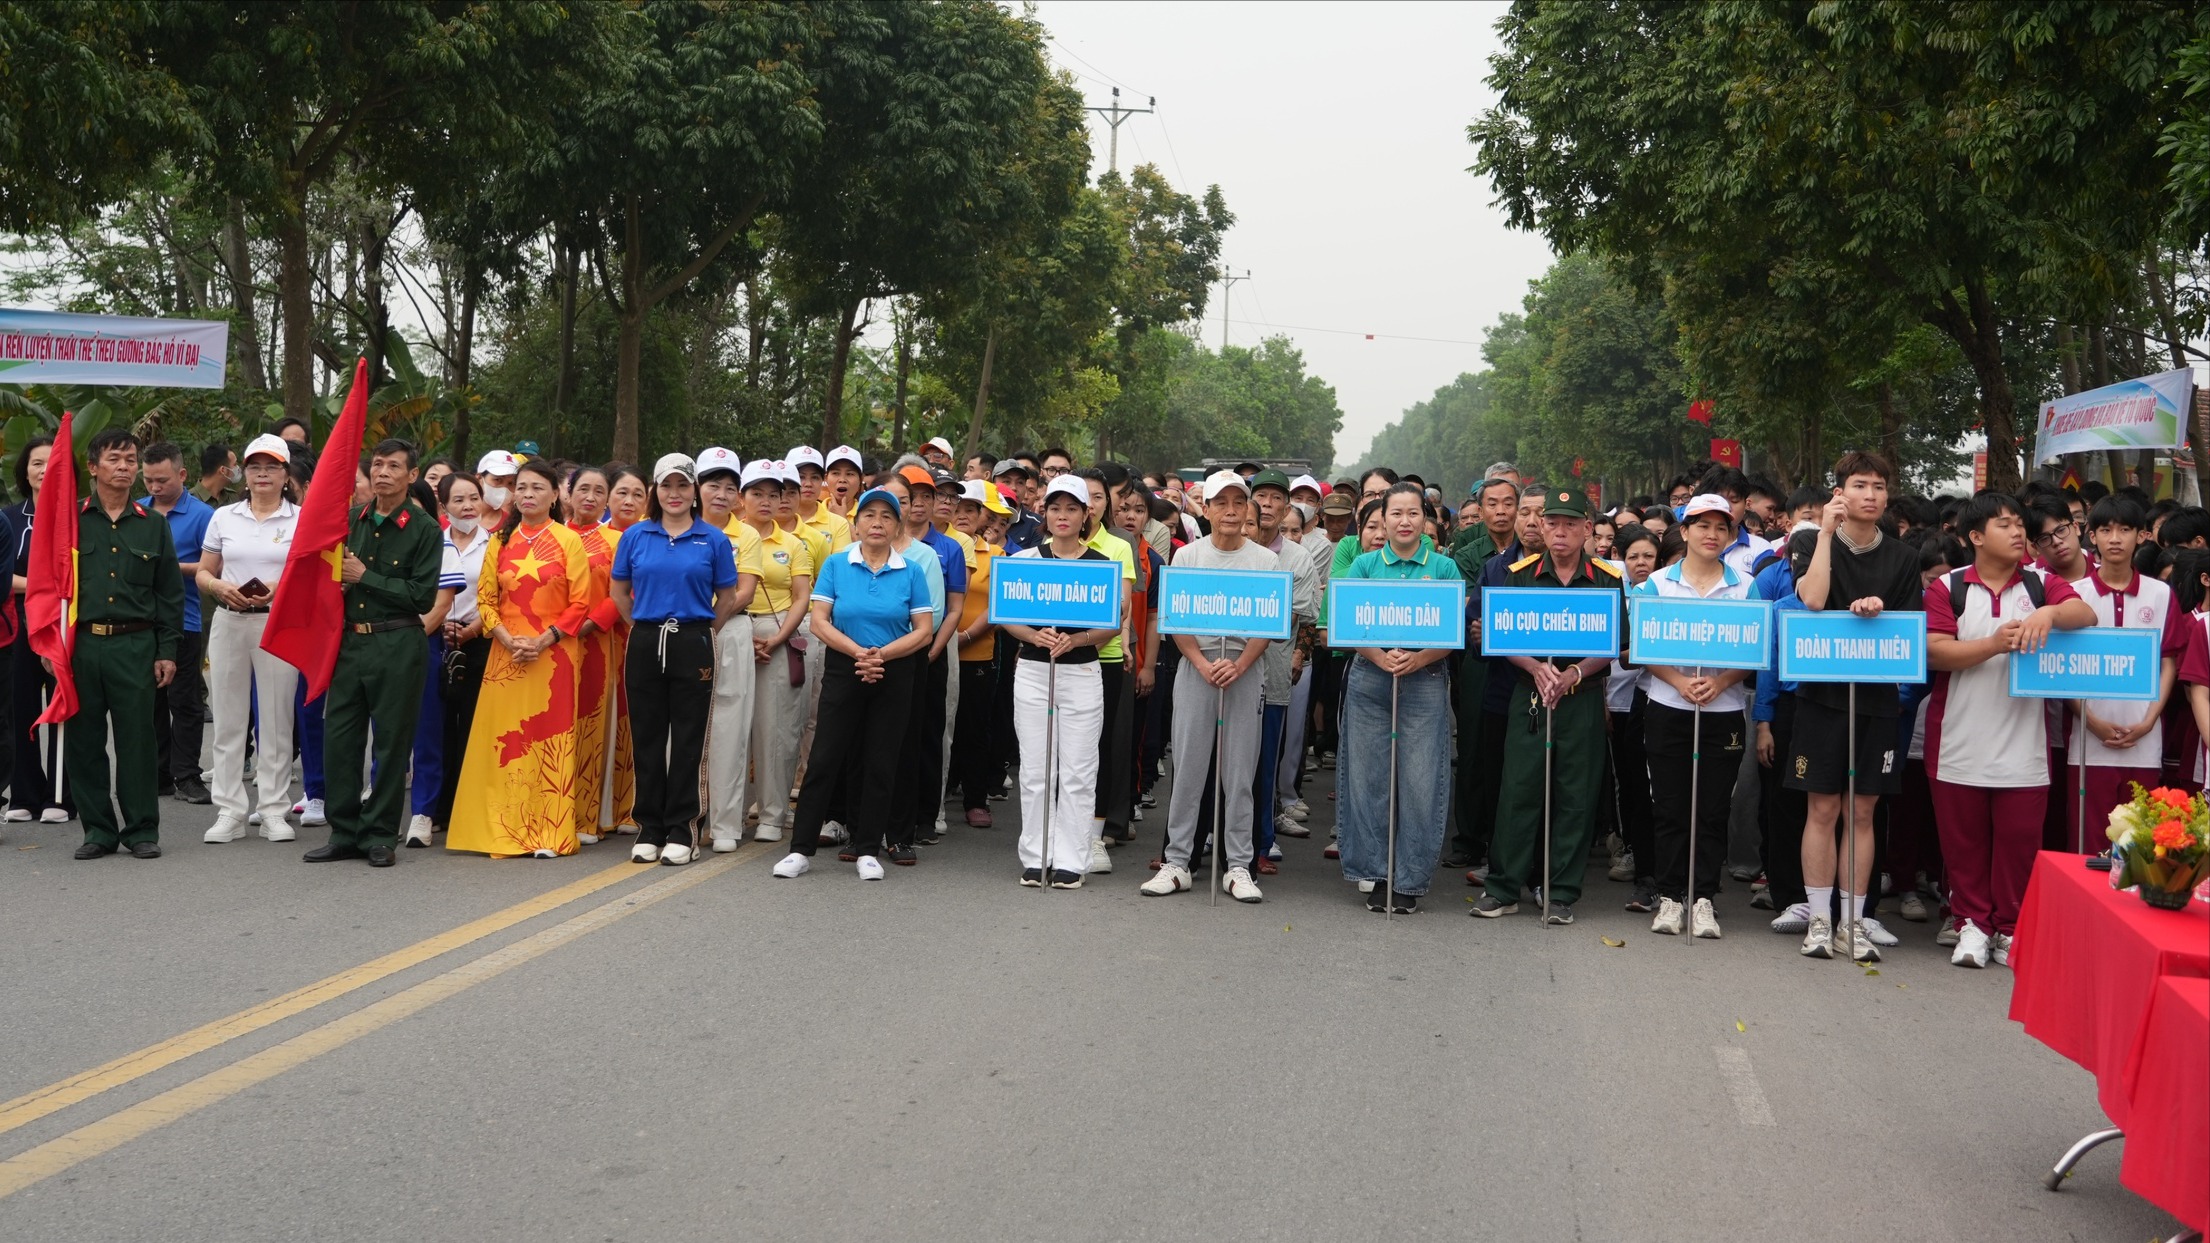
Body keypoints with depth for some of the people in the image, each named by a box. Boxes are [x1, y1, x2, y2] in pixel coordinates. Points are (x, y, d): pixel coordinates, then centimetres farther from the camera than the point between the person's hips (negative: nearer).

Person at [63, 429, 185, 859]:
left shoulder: (153, 524, 9)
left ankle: (142, 829, 9)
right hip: (81, 643, 0)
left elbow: (170, 593, 10)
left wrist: (167, 651, 4)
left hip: (135, 645, 0)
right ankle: (98, 829, 15)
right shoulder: (71, 519, 6)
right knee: (83, 740, 4)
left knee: (137, 739, 0)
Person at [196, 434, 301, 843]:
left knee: (276, 718, -1)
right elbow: (203, 574, 14)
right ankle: (230, 811, 8)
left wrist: (280, 588, -15)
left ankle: (273, 810, 6)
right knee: (228, 718, 3)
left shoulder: (302, 520, 5)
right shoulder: (223, 518, 12)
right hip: (229, 622, 3)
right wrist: (221, 588, -7)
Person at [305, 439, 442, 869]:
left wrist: (365, 577, -11)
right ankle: (344, 833, 16)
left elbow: (423, 596, -11)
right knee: (338, 738, 6)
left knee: (392, 743, 2)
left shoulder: (425, 530, -4)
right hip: (350, 640, 5)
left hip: (398, 645, -5)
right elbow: (332, 574, 22)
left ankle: (380, 836, 12)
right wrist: (337, 577, -1)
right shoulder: (351, 520, 11)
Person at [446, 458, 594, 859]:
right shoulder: (500, 541, 10)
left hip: (553, 654, -3)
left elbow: (580, 604, -3)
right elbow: (485, 599, 8)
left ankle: (549, 833, 3)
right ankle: (506, 831, 8)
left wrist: (543, 641, -13)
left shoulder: (569, 540, 0)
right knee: (505, 739, 2)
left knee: (551, 738, -2)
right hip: (507, 654, 3)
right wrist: (508, 639, -8)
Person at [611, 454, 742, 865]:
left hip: (693, 646, -2)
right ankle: (649, 830, 14)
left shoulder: (713, 539, 2)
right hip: (645, 644, 2)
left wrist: (700, 631, 4)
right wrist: (645, 626, 9)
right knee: (647, 738, 5)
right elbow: (619, 591, 14)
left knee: (688, 740, 1)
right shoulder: (635, 537, 6)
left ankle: (681, 831, 8)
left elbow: (728, 598, 7)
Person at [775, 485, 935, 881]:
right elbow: (819, 622, -5)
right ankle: (801, 848, 5)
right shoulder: (836, 565, 1)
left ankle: (868, 849, 15)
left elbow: (924, 631, -2)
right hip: (843, 672, -1)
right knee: (824, 758, -1)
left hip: (894, 677, 1)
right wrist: (858, 651, -17)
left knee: (880, 763, 5)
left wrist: (883, 654, -16)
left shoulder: (911, 571, 1)